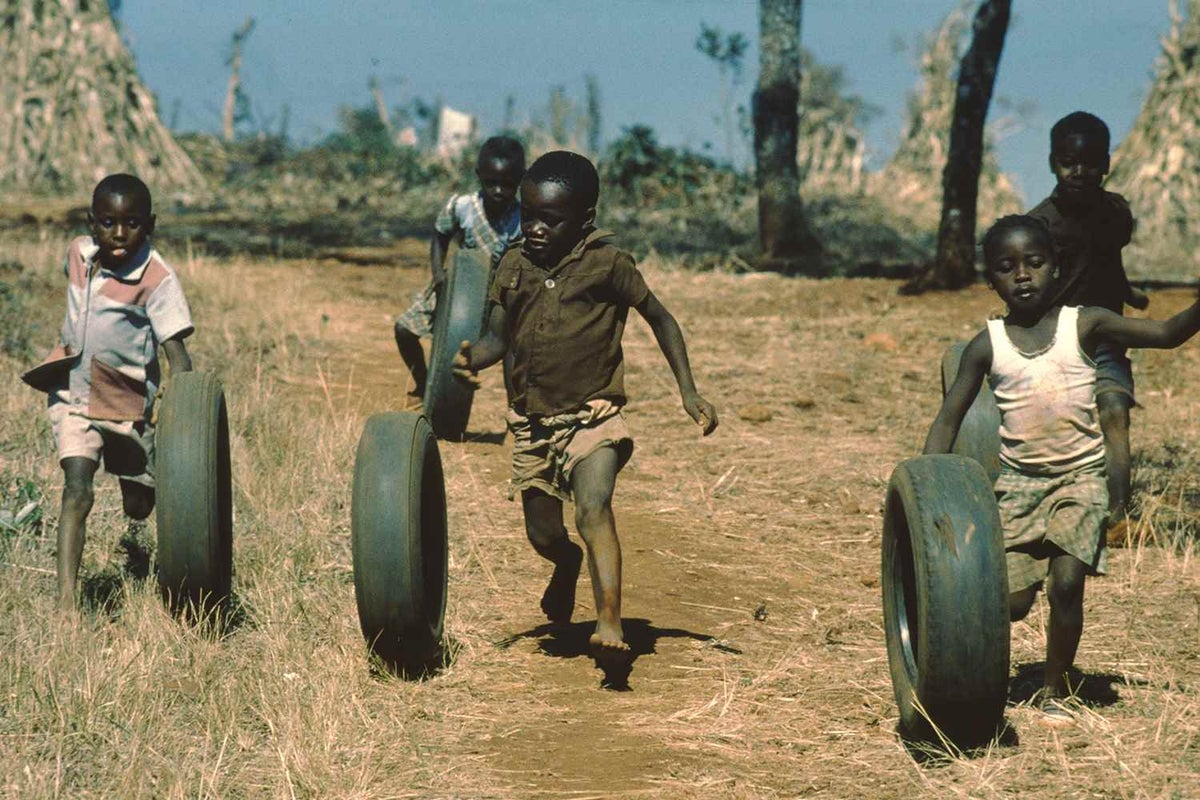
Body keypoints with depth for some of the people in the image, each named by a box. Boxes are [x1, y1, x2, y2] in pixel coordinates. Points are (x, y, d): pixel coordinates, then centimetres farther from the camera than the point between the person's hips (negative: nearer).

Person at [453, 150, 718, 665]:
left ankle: (609, 621, -37)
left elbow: (659, 319, 3)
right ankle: (568, 565, 50)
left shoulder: (606, 263, -6)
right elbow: (499, 337, 9)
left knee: (593, 509, -27)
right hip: (530, 423, 4)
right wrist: (470, 360, -14)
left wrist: (688, 391, -1)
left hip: (592, 416, -4)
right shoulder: (513, 267, 4)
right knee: (543, 535, 13)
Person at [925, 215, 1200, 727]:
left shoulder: (1085, 325, -3)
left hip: (1080, 477, -1)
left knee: (1066, 582, -16)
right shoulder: (987, 346, -1)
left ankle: (1056, 690, 5)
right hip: (1019, 480, 1)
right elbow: (948, 419, 2)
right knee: (1012, 601, -5)